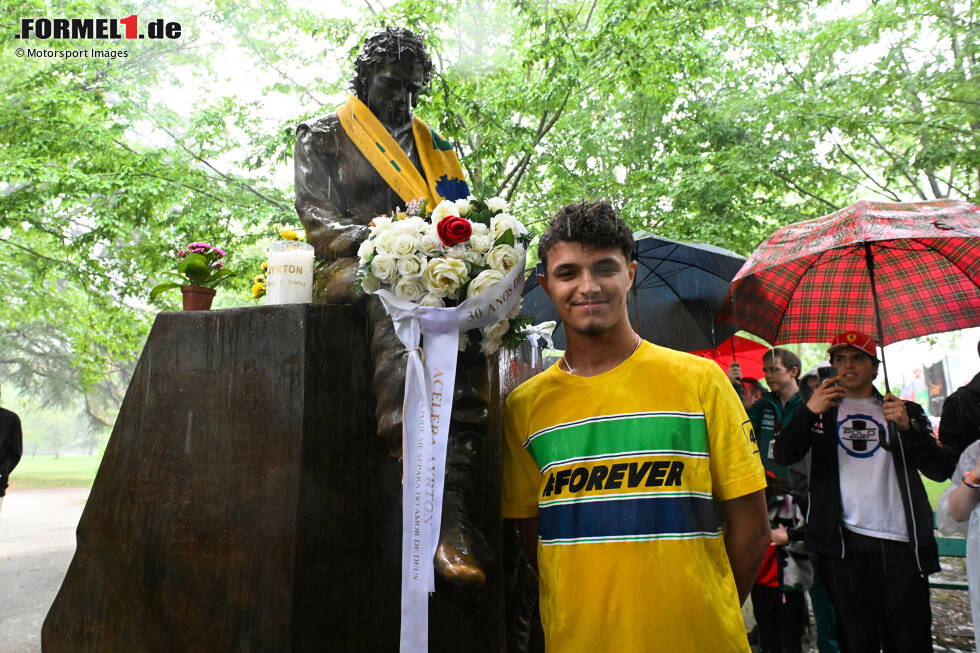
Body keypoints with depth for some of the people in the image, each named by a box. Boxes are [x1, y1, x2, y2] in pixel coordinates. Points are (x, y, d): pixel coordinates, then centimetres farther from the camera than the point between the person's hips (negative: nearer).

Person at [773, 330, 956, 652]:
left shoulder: (906, 411, 14)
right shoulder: (822, 410, 13)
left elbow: (941, 470, 3)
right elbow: (783, 455, -2)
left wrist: (908, 427, -13)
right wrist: (808, 412, -17)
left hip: (901, 542, 0)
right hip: (845, 541, 0)